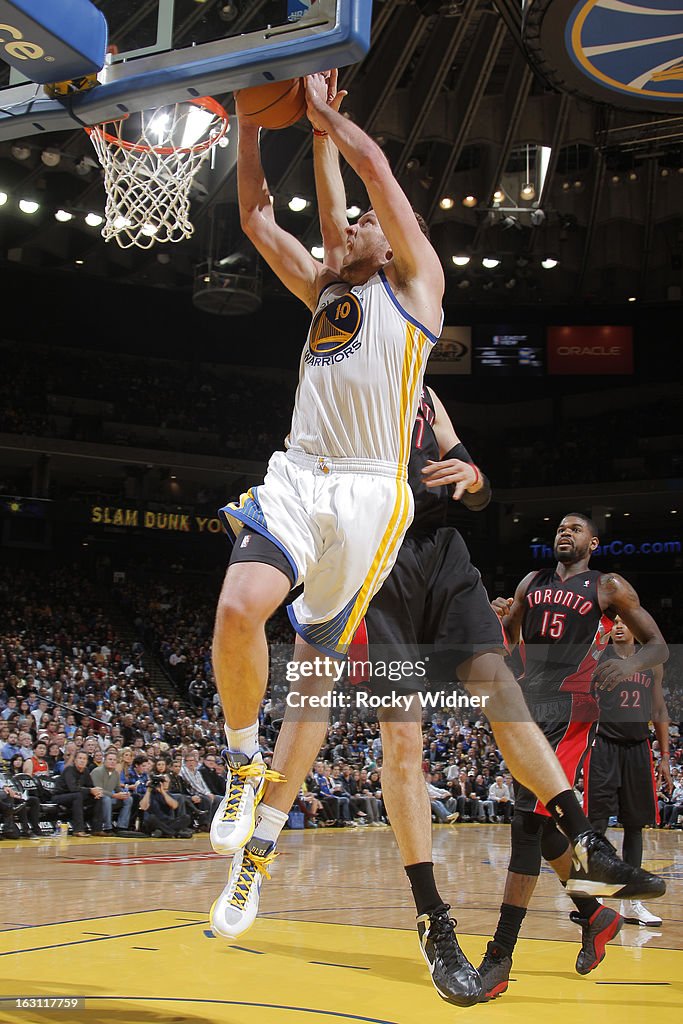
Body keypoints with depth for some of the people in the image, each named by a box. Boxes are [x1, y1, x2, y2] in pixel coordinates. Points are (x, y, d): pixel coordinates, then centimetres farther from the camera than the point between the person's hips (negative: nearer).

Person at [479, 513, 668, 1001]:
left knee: (530, 818, -16)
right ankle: (595, 916, 34)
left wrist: (631, 664, -18)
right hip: (526, 704, 6)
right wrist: (498, 617, -1)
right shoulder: (532, 582, 18)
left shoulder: (609, 586, 5)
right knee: (542, 823, 12)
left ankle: (500, 959, -16)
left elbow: (659, 645, 5)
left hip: (570, 708, -6)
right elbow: (505, 643, 23)